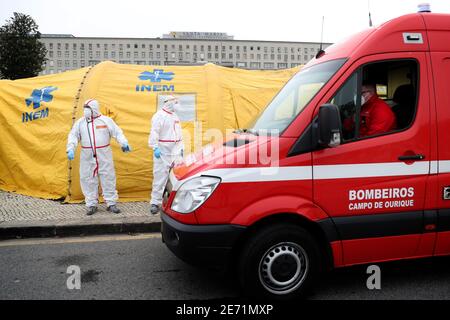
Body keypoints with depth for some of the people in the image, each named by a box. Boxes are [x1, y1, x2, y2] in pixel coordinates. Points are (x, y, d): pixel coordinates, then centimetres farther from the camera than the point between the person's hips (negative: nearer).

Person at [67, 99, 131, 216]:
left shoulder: (106, 120, 0)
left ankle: (111, 203, 12)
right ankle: (91, 204, 17)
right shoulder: (80, 122, 6)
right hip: (87, 157, 2)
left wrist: (124, 143, -15)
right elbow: (73, 136, 5)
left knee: (108, 179, 2)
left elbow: (117, 132, -1)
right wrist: (70, 149, -9)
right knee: (88, 180, 6)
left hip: (104, 156, -2)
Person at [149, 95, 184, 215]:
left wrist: (181, 147, 17)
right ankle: (155, 203, -3)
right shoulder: (159, 116, -8)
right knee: (160, 176, -8)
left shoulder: (175, 116, 18)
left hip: (175, 152, 8)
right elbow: (154, 133, -15)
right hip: (163, 152, -8)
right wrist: (155, 148, -23)